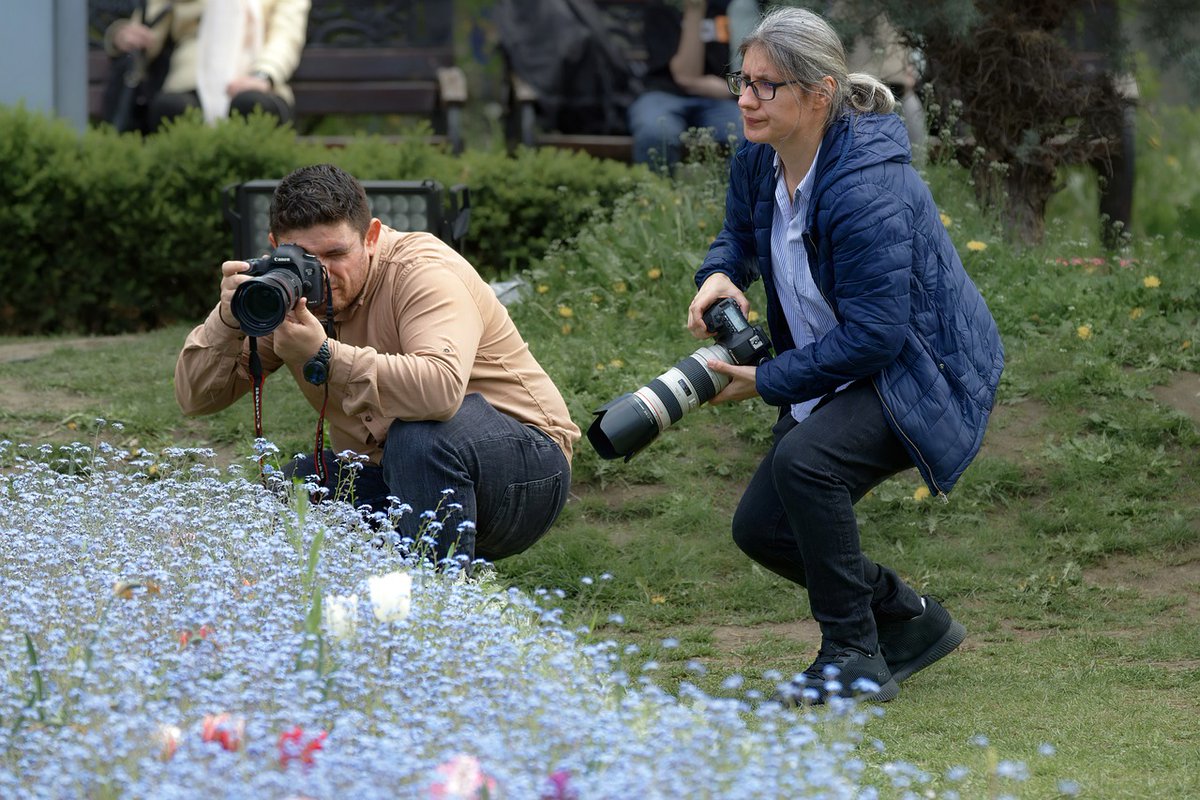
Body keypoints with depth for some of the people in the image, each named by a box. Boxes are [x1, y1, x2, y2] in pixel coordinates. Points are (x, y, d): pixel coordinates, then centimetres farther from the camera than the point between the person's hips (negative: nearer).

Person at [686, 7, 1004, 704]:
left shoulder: (867, 189, -30)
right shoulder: (758, 162, -4)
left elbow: (873, 334, -30)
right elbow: (740, 233, 18)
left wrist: (767, 381, -24)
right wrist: (719, 275, -6)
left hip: (926, 377, -9)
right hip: (838, 378, 9)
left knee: (804, 459, -32)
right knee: (760, 528, 4)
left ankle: (856, 659, -18)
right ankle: (913, 622, 24)